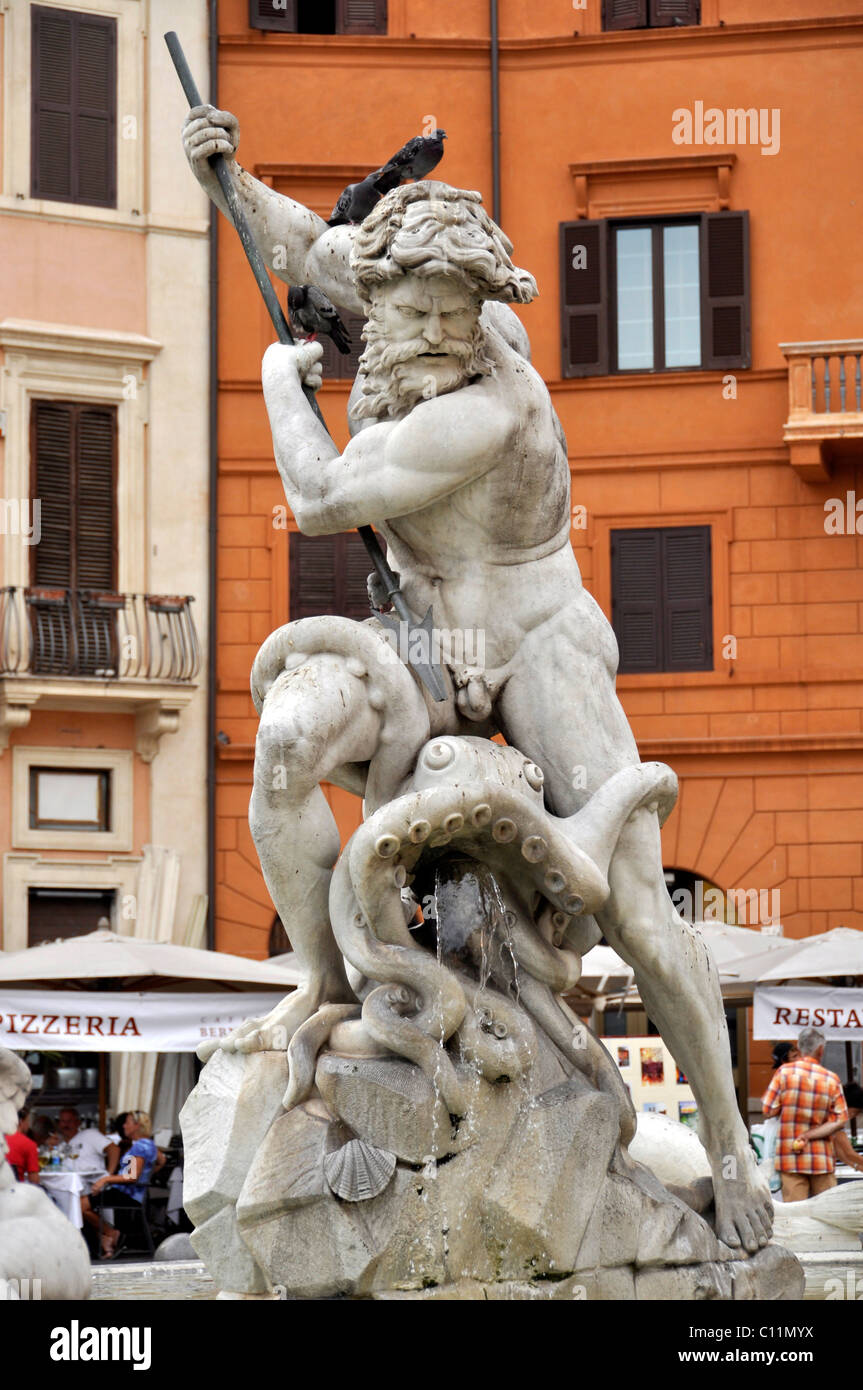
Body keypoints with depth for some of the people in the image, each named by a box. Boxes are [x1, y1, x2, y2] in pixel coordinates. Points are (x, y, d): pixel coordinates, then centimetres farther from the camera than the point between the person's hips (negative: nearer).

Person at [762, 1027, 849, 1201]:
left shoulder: (784, 1072, -6)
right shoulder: (831, 1079, -2)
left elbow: (768, 1111, -6)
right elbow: (841, 1120, -5)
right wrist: (814, 1131, -1)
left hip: (790, 1155, -1)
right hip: (822, 1158, 1)